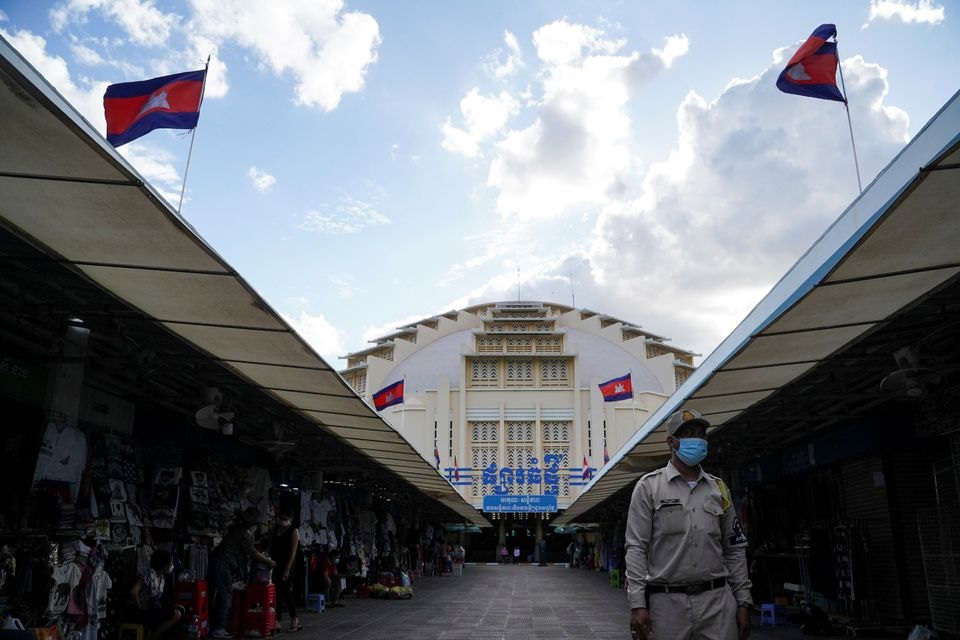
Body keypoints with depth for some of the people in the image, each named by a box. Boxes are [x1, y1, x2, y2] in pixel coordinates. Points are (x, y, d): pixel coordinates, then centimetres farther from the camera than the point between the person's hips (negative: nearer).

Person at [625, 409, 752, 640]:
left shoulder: (718, 489, 12)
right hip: (667, 603, -3)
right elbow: (636, 548, -5)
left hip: (718, 601, 3)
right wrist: (637, 604, -11)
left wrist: (743, 602, 9)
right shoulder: (649, 486, -1)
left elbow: (735, 549, 14)